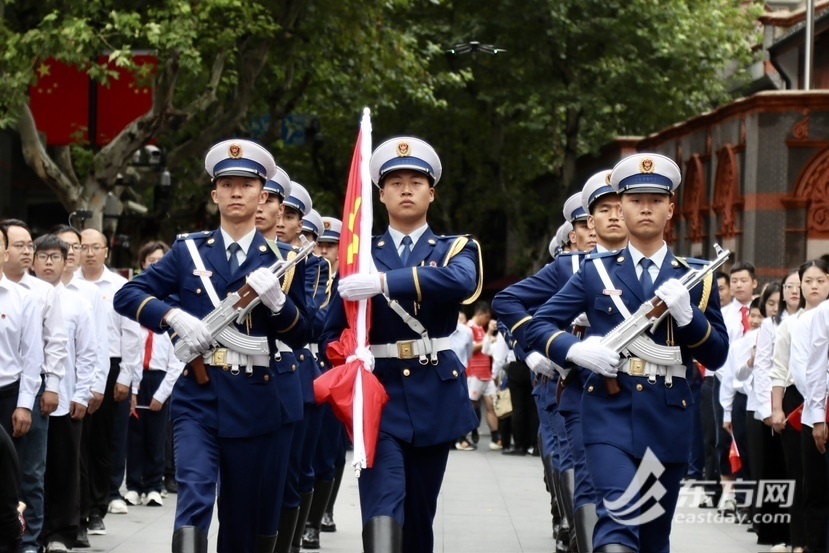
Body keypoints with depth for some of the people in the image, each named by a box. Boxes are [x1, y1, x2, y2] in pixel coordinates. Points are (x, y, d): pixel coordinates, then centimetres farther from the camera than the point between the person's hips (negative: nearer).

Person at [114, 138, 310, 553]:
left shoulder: (283, 259, 6)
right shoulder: (189, 251, 7)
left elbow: (299, 336, 3)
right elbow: (126, 295, 4)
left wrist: (277, 301, -17)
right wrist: (174, 315, -13)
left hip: (257, 399, 1)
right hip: (198, 396, -1)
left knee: (246, 518, 7)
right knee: (194, 499, -19)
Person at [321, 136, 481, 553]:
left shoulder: (455, 250, 6)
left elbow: (460, 281, -20)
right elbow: (334, 331, 6)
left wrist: (385, 282, -32)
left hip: (435, 395, 1)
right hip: (380, 391, -1)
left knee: (419, 512, 8)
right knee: (383, 506, -18)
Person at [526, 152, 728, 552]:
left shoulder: (696, 277, 10)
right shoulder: (596, 272, 7)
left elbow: (716, 356, 7)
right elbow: (538, 325, 7)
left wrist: (687, 314, -12)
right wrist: (576, 350, -14)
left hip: (668, 419, 2)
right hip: (610, 415, -2)